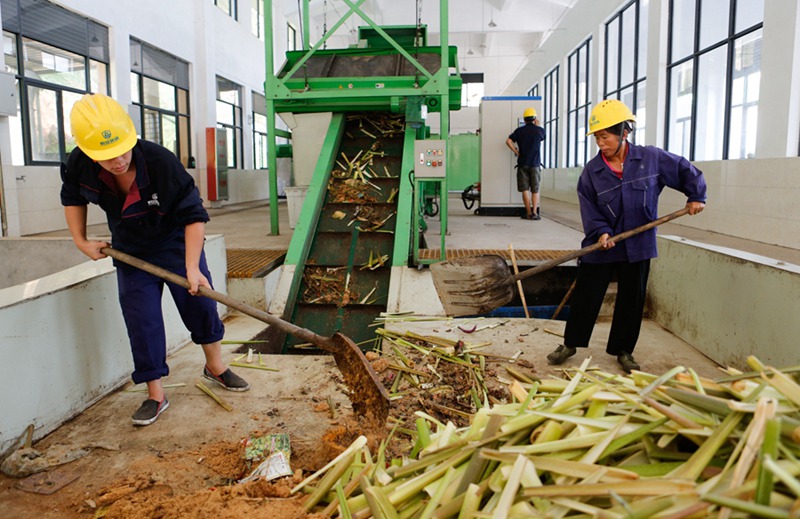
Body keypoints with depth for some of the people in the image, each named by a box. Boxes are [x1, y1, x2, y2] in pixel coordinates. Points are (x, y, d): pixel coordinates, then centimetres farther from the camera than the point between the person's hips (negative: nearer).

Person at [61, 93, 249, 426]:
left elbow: (193, 215, -27)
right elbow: (72, 197, 5)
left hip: (176, 242, -2)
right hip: (131, 252, 3)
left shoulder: (162, 162, -32)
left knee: (200, 304, 4)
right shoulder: (79, 165, -19)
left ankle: (215, 366, 29)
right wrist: (81, 241, -1)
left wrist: (192, 266, -32)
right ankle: (155, 395, 13)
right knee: (141, 322, 0)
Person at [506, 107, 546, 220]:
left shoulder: (519, 130, 0)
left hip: (522, 163, 1)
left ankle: (528, 213, 4)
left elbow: (508, 141, -8)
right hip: (535, 164, 0)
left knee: (525, 189, 4)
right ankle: (534, 213, -2)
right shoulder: (540, 130, 0)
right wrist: (537, 125, 30)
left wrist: (516, 152, -1)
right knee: (535, 190, 6)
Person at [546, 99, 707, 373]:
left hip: (638, 246, 1)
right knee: (585, 296, 4)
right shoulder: (591, 171, -5)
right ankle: (570, 344, 22)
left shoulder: (652, 158, -4)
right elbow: (588, 208, -6)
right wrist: (601, 232, -19)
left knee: (632, 300, 11)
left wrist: (696, 196, 4)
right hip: (601, 246, -1)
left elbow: (687, 171, 8)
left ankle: (623, 350, 27)